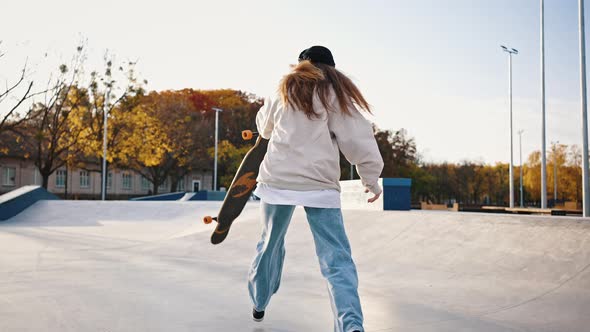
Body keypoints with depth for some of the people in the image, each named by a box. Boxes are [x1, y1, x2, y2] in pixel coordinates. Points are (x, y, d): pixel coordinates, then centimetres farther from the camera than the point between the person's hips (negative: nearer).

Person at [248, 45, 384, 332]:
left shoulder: (283, 89, 15)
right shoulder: (335, 91, 5)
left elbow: (264, 127, 29)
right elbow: (356, 137, -1)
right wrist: (371, 177, 7)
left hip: (278, 179, 3)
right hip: (319, 185, -3)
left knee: (270, 243, 22)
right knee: (337, 258, -6)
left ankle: (259, 303, 37)